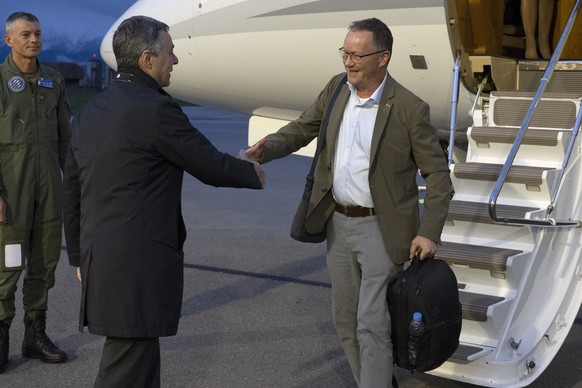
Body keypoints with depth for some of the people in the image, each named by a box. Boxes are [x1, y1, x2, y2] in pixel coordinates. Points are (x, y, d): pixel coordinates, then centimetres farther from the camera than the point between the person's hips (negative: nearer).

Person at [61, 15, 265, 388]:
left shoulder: (89, 113, 11)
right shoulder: (156, 109, -14)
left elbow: (72, 192, 16)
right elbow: (211, 165, -6)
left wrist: (81, 256, 25)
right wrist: (253, 173, 14)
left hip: (101, 261, 9)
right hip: (139, 268, -9)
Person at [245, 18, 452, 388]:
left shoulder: (410, 109, -15)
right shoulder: (337, 88, 1)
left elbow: (438, 174, -10)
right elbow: (303, 128, 9)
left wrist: (429, 233, -17)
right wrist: (267, 148, -11)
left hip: (381, 229, -6)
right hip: (338, 222, 6)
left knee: (372, 324, -4)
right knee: (346, 319, 15)